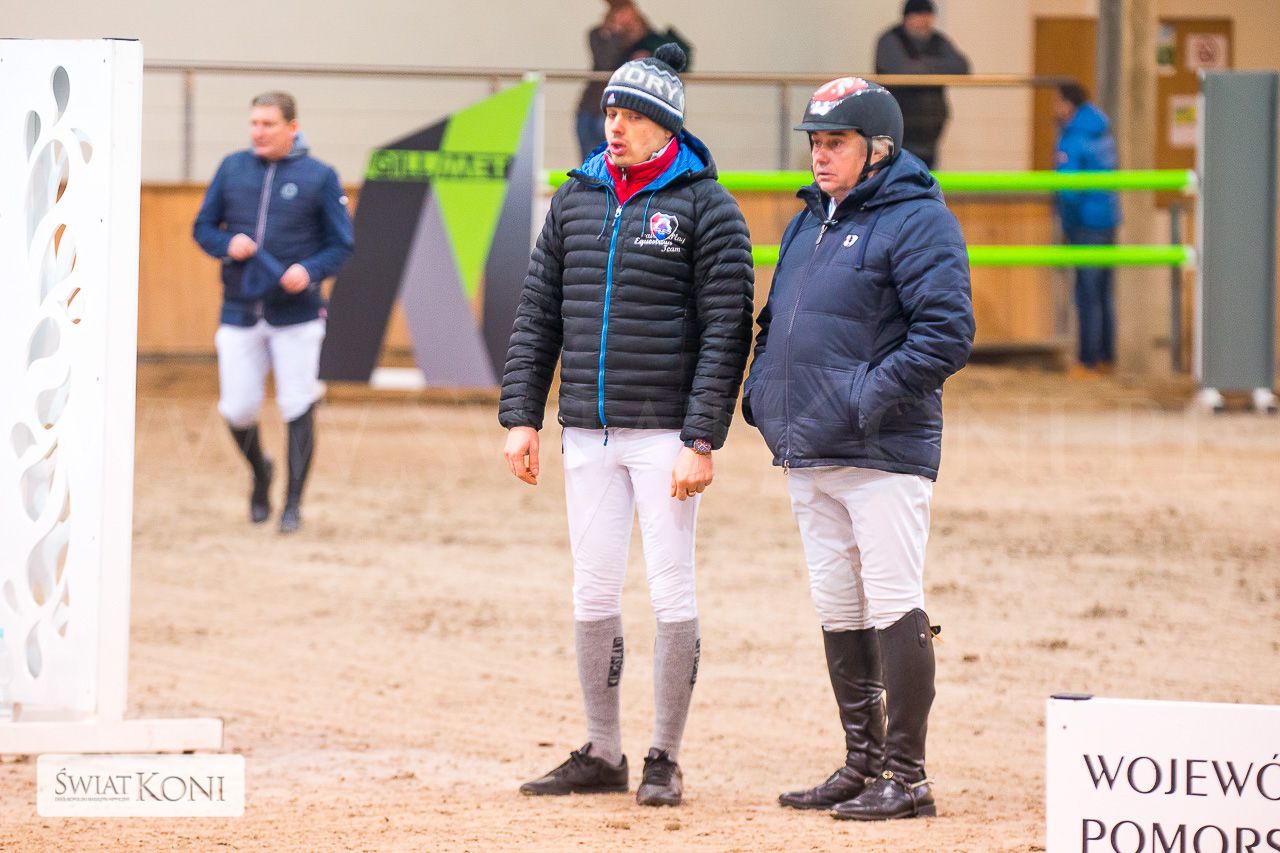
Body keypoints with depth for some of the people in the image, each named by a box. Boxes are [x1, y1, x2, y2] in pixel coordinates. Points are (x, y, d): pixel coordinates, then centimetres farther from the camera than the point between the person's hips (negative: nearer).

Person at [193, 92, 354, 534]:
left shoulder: (319, 177, -1)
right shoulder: (232, 169, 7)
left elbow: (342, 245, 0)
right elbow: (204, 227, 13)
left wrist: (310, 270, -19)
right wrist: (227, 244, -9)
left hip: (297, 315, -2)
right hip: (239, 313, 2)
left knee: (298, 409, -3)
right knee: (237, 410, 1)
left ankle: (293, 503, 7)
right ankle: (260, 472, 31)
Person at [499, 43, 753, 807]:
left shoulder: (705, 206, -5)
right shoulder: (577, 199, 11)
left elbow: (725, 332, -9)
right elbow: (538, 315, 14)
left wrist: (701, 441, -16)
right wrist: (521, 416, 6)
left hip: (664, 433, -5)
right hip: (587, 432, 5)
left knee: (672, 594, -3)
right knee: (593, 595, 7)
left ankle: (665, 760, 4)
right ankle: (603, 754, 15)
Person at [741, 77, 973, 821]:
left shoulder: (917, 221, -9)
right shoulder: (811, 222, 18)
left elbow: (947, 333, -18)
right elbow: (778, 321, 27)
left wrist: (871, 398, -21)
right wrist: (761, 390, 10)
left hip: (883, 453, -9)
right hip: (808, 453, 9)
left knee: (895, 608, -9)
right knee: (838, 612, 12)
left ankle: (907, 778, -7)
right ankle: (863, 765, 20)